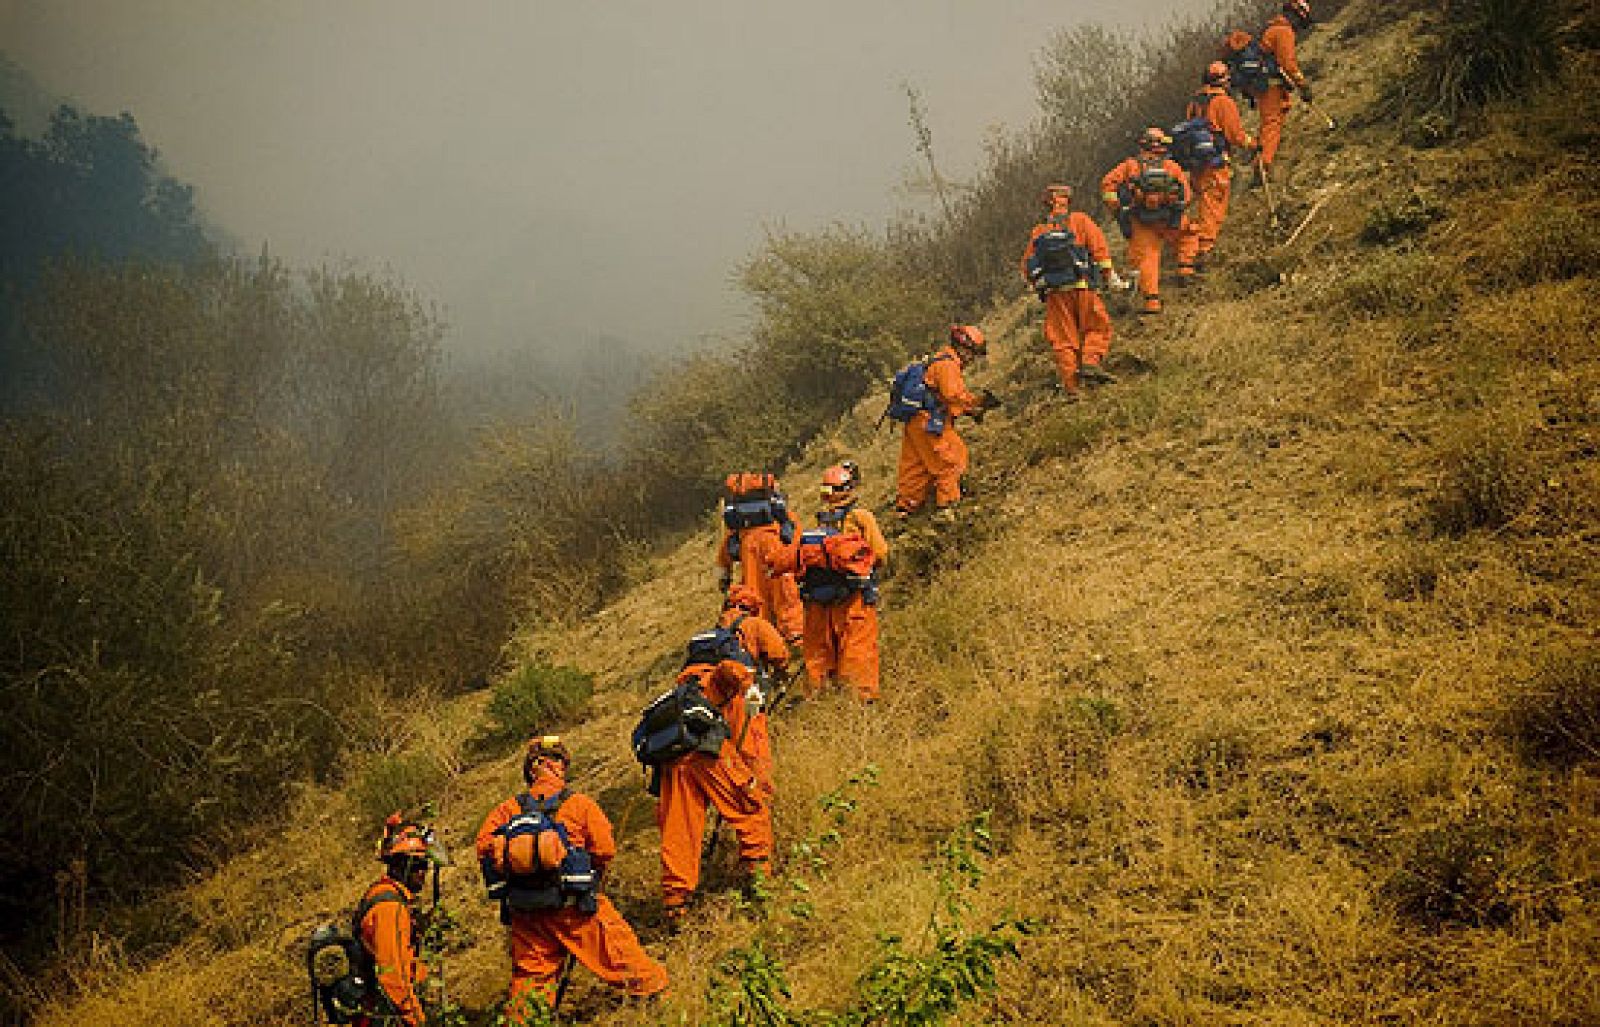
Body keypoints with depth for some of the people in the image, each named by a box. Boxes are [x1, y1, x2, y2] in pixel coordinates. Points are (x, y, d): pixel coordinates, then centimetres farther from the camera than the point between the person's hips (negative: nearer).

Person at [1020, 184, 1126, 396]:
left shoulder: (1038, 231, 13)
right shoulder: (1080, 220, 5)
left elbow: (1027, 267, 13)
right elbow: (1100, 248, -2)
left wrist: (1039, 285, 27)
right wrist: (1111, 277, 3)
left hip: (1053, 292, 3)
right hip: (1081, 286, -3)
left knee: (1062, 338, 7)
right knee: (1097, 328, 11)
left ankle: (1070, 384, 3)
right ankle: (1090, 362, -12)